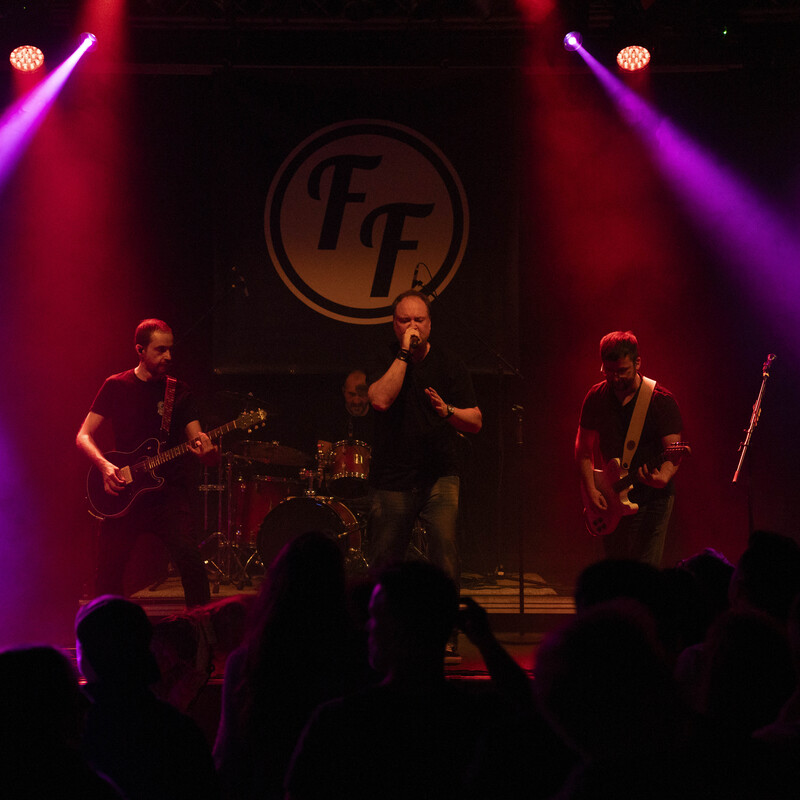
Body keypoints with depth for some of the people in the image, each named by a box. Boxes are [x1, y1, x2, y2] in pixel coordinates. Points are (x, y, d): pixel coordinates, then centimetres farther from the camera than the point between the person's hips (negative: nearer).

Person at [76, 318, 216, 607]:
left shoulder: (179, 392, 7)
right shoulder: (116, 387, 5)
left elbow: (197, 440, 1)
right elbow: (83, 436, 3)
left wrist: (206, 449, -25)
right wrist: (105, 466, -16)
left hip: (169, 490, 0)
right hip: (123, 494, 0)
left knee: (188, 556, -20)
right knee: (109, 570, 0)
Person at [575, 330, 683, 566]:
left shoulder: (661, 401, -11)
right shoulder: (596, 398, 3)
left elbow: (673, 452, -16)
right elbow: (583, 448, 10)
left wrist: (663, 478, -37)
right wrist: (590, 490, -2)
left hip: (652, 497, -5)